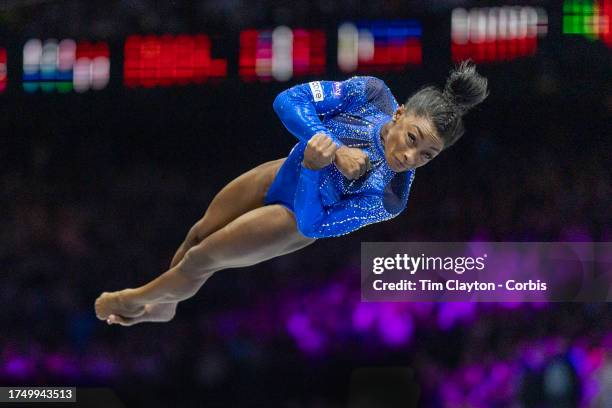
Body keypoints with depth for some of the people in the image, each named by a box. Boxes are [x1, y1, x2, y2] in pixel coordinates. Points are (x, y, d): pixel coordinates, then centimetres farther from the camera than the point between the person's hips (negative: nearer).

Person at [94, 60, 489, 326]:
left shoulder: (389, 196, -40)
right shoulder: (371, 93, -35)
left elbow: (313, 223, -32)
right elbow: (289, 101, -31)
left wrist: (314, 165, -46)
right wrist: (334, 149, -44)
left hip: (301, 218, -3)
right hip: (286, 174, 3)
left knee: (199, 260, 11)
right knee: (200, 232, 24)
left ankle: (137, 300, 46)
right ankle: (164, 304, 57)